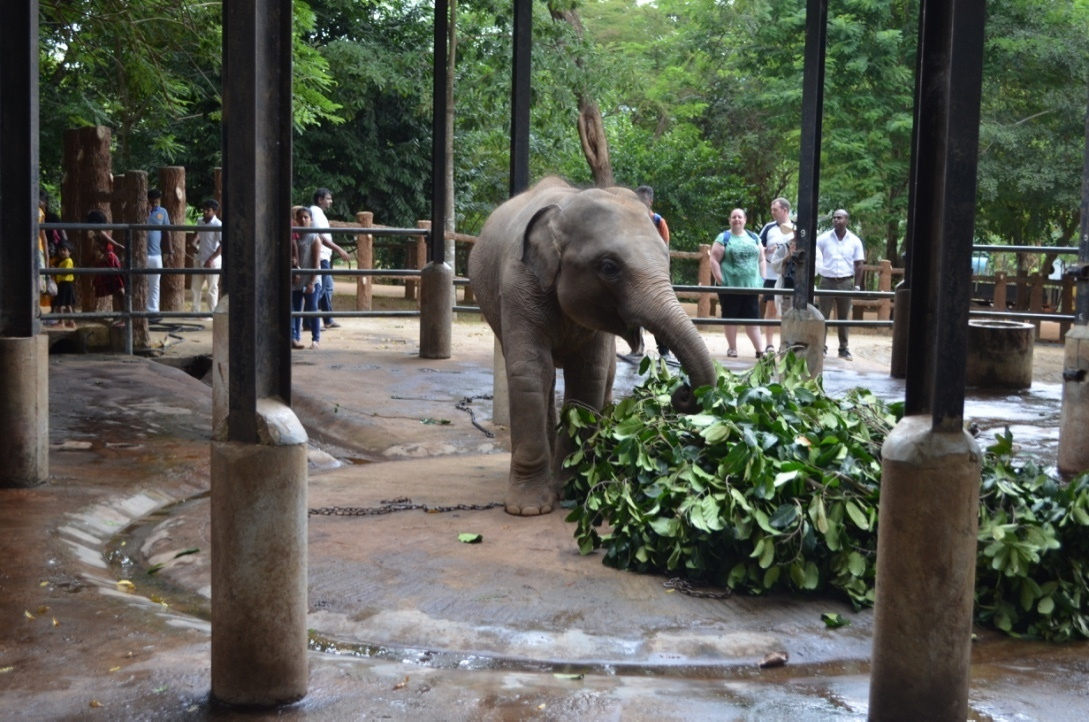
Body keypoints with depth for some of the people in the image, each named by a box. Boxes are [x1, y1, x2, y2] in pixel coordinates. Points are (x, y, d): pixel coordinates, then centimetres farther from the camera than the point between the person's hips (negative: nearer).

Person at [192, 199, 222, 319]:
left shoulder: (218, 225, -13)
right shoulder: (200, 222, 8)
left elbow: (222, 245, -15)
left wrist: (211, 260, -19)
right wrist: (195, 244, 7)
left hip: (213, 261, -7)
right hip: (200, 259, 7)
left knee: (212, 288, -1)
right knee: (196, 286, 10)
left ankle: (212, 314, 6)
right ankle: (195, 311, 18)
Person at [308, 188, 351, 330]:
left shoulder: (318, 212, 19)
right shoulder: (316, 212, -13)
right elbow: (321, 237, -21)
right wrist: (339, 250, -22)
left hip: (324, 257, 11)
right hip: (320, 257, -11)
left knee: (328, 287, 15)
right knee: (320, 289, -9)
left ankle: (328, 320, 20)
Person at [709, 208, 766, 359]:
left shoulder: (754, 237, 13)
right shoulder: (723, 238, 0)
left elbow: (762, 260, 15)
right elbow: (714, 260, -5)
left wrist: (761, 281, 7)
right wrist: (721, 282, -11)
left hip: (751, 285, 3)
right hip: (730, 286, -3)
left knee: (752, 318, 3)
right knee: (731, 318, 4)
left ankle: (759, 350, 3)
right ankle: (732, 349, 13)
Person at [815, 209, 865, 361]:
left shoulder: (855, 241, 3)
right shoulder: (824, 238, -1)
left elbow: (859, 265, 5)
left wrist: (857, 285, 0)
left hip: (846, 282, 1)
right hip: (827, 281, -1)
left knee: (844, 317, 8)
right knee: (823, 315, 1)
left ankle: (844, 348, 14)